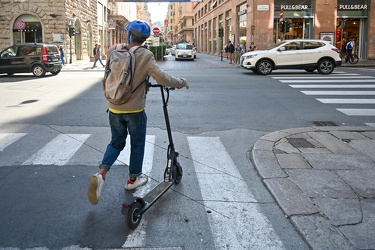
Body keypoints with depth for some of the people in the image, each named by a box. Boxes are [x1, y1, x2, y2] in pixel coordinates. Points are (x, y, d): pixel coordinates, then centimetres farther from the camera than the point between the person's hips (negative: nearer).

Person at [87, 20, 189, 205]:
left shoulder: (114, 51, -2)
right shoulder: (145, 56, -14)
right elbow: (162, 78, -23)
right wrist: (181, 83, -6)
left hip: (114, 108, 4)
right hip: (135, 110, -4)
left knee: (116, 142, 19)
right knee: (137, 144, 16)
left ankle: (101, 173, 0)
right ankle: (133, 179, 28)